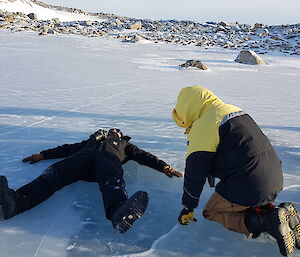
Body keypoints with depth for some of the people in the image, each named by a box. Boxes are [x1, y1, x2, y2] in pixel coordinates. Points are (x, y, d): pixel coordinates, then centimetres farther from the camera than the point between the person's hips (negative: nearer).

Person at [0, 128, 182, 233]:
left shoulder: (124, 144, 39)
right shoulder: (93, 139, 45)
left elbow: (143, 156, 25)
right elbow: (68, 148, 38)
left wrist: (164, 167, 9)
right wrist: (42, 155, 30)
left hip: (109, 159, -2)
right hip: (84, 156, 2)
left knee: (112, 180, -39)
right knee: (55, 173, -28)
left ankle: (119, 211, -71)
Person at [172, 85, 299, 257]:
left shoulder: (203, 125, -13)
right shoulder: (233, 110, 15)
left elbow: (195, 174, -10)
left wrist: (188, 207, 4)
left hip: (248, 187, -9)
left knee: (211, 212, 12)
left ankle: (268, 221, -10)